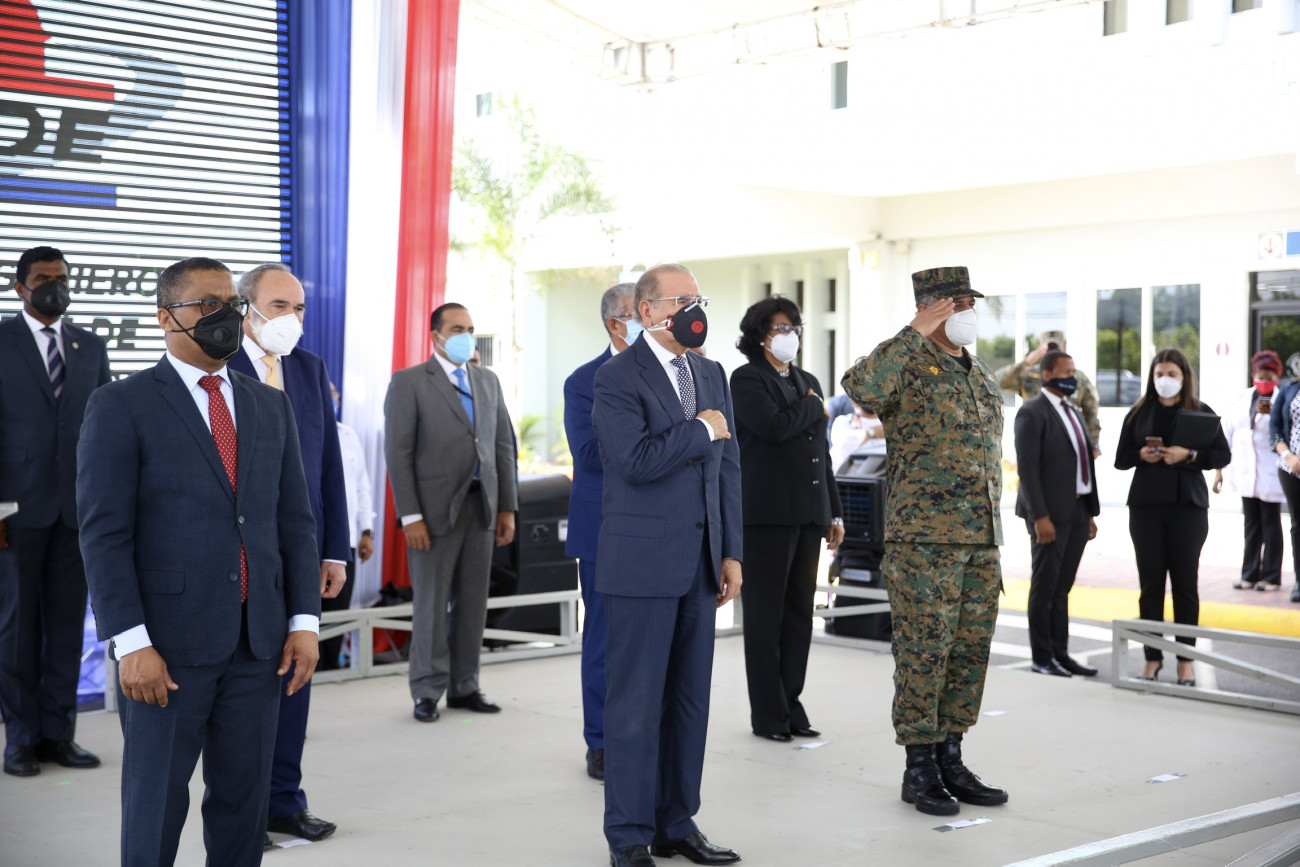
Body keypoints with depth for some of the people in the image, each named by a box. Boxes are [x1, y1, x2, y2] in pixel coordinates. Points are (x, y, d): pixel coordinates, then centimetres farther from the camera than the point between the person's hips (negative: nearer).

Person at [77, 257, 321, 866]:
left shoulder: (271, 406, 12)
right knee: (156, 799, 4)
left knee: (244, 794, 11)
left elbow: (294, 519, 11)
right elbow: (104, 533, -9)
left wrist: (304, 622, 3)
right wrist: (131, 644, -16)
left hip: (258, 642, 5)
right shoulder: (121, 407, -4)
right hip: (167, 642, -4)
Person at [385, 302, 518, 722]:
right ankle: (427, 691, 11)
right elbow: (398, 451, -8)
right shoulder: (409, 382, -3)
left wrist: (507, 507, 7)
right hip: (435, 509, -5)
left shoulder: (488, 381, 14)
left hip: (481, 507, 5)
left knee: (473, 602, 8)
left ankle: (464, 687, 18)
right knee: (432, 603, 1)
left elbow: (503, 445, 13)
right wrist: (410, 516, -14)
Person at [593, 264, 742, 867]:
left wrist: (731, 552, 9)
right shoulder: (617, 378, -8)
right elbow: (636, 460, -22)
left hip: (699, 563, 7)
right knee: (636, 702, -1)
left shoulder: (711, 375, 14)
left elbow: (727, 467, 14)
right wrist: (700, 431, -10)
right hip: (642, 562, -7)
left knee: (689, 698, 11)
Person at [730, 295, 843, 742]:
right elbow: (775, 426, -22)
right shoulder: (747, 379, -4)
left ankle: (791, 705, 17)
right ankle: (767, 713, 6)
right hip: (767, 515, -7)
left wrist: (834, 512, 16)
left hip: (808, 514, 7)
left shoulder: (808, 382, 18)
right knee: (766, 613, 0)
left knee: (800, 610, 9)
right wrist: (813, 406, -3)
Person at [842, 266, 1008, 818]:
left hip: (981, 543, 7)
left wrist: (994, 540, 20)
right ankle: (919, 768, 8)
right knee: (923, 653, -2)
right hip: (924, 539, -7)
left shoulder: (983, 377, 17)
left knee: (970, 652, 10)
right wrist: (915, 334, -24)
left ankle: (950, 759, 20)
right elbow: (861, 388, -31)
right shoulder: (907, 365, -7)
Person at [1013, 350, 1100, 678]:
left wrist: (1091, 512, 14)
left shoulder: (1073, 412, 18)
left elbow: (1084, 463, 18)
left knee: (1062, 588, 11)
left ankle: (1060, 653, 16)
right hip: (1050, 514, -7)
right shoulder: (1033, 412, -9)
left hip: (1077, 512, 7)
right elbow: (1027, 467, -15)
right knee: (1044, 587, 1)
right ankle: (1041, 658, 7)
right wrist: (1039, 517, -20)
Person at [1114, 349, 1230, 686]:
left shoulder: (1200, 412, 4)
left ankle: (1185, 659, 8)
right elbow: (1120, 459, 10)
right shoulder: (1139, 413, 8)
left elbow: (1222, 455, 0)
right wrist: (1141, 455, -10)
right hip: (1146, 506, 1)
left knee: (1185, 583, 0)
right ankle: (1153, 657, 10)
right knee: (1150, 583, 2)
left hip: (1188, 506, -1)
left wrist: (1189, 455, -14)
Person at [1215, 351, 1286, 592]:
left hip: (1270, 476, -5)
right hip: (1245, 473, 5)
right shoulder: (1243, 400, 10)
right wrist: (1219, 468, 9)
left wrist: (1269, 414, -26)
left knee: (1270, 525, 2)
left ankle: (1271, 576, 8)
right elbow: (1227, 431, 12)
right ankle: (1249, 575, 16)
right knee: (1251, 526, 10)